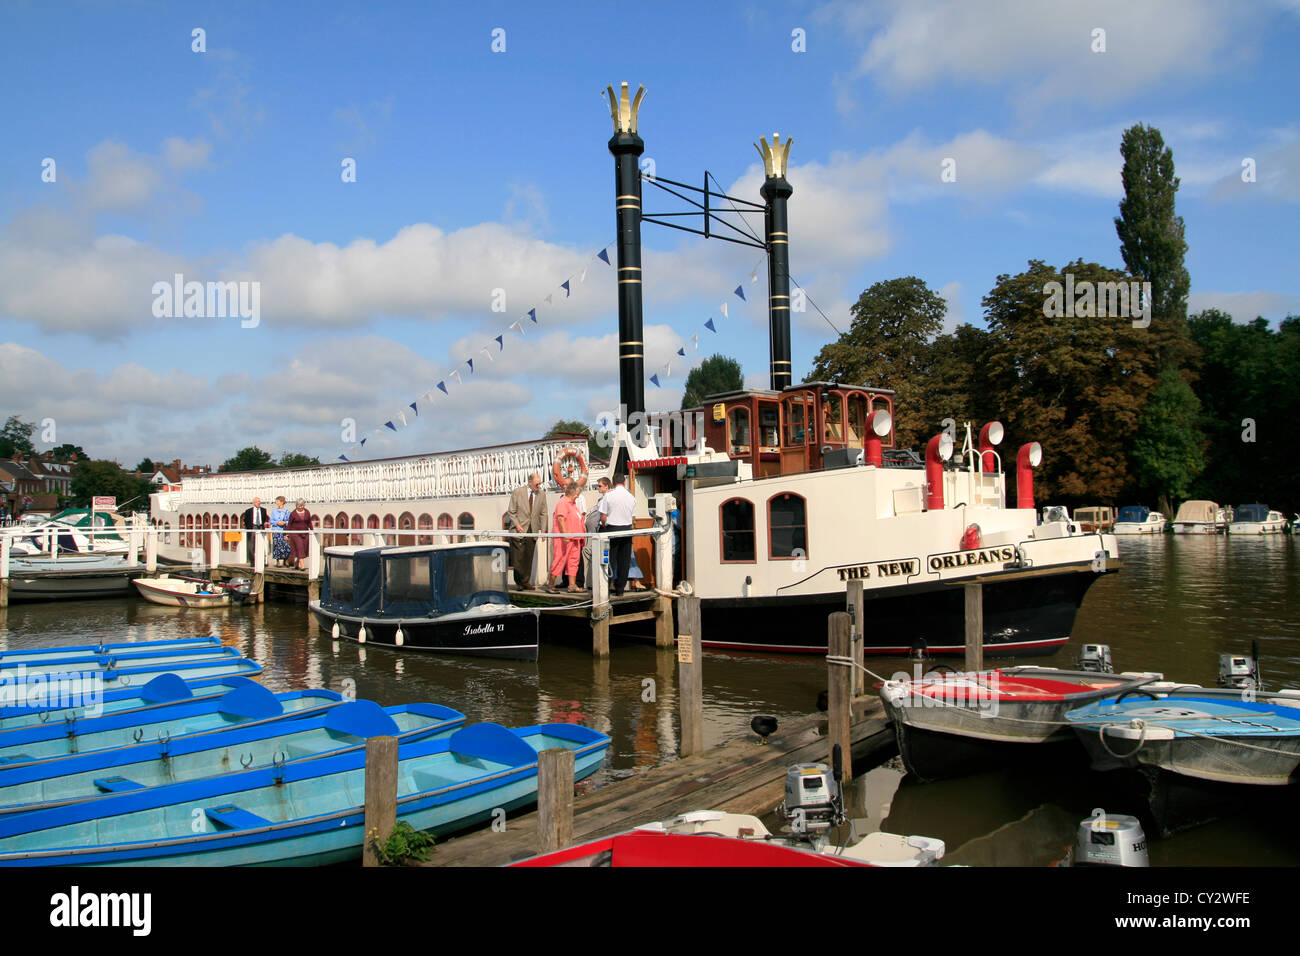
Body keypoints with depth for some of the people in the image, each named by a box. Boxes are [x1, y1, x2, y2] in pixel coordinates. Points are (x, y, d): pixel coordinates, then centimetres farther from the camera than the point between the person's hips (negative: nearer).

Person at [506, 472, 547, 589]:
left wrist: (543, 530, 2)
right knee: (518, 557, -5)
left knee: (528, 558, 4)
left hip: (533, 530, 3)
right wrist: (517, 525, -12)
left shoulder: (542, 494, 7)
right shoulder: (517, 492, -2)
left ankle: (525, 582, 10)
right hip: (519, 529, -3)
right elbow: (511, 512, 1)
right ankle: (518, 581, 5)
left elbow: (543, 514, 10)